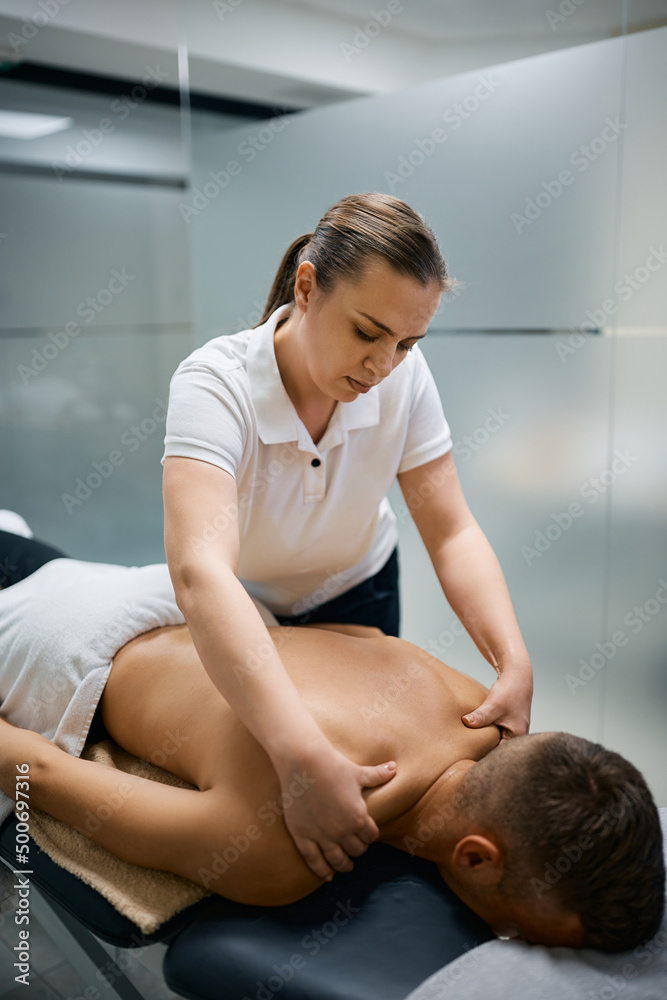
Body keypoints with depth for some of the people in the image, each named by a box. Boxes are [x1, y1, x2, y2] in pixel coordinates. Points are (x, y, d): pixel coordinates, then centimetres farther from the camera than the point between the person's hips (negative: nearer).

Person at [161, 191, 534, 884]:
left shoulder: (403, 377, -25)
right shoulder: (214, 383, -38)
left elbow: (453, 535, -23)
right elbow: (201, 573, -52)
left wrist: (514, 664, -39)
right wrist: (303, 758, -62)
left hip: (355, 594, 3)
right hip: (238, 612, -2)